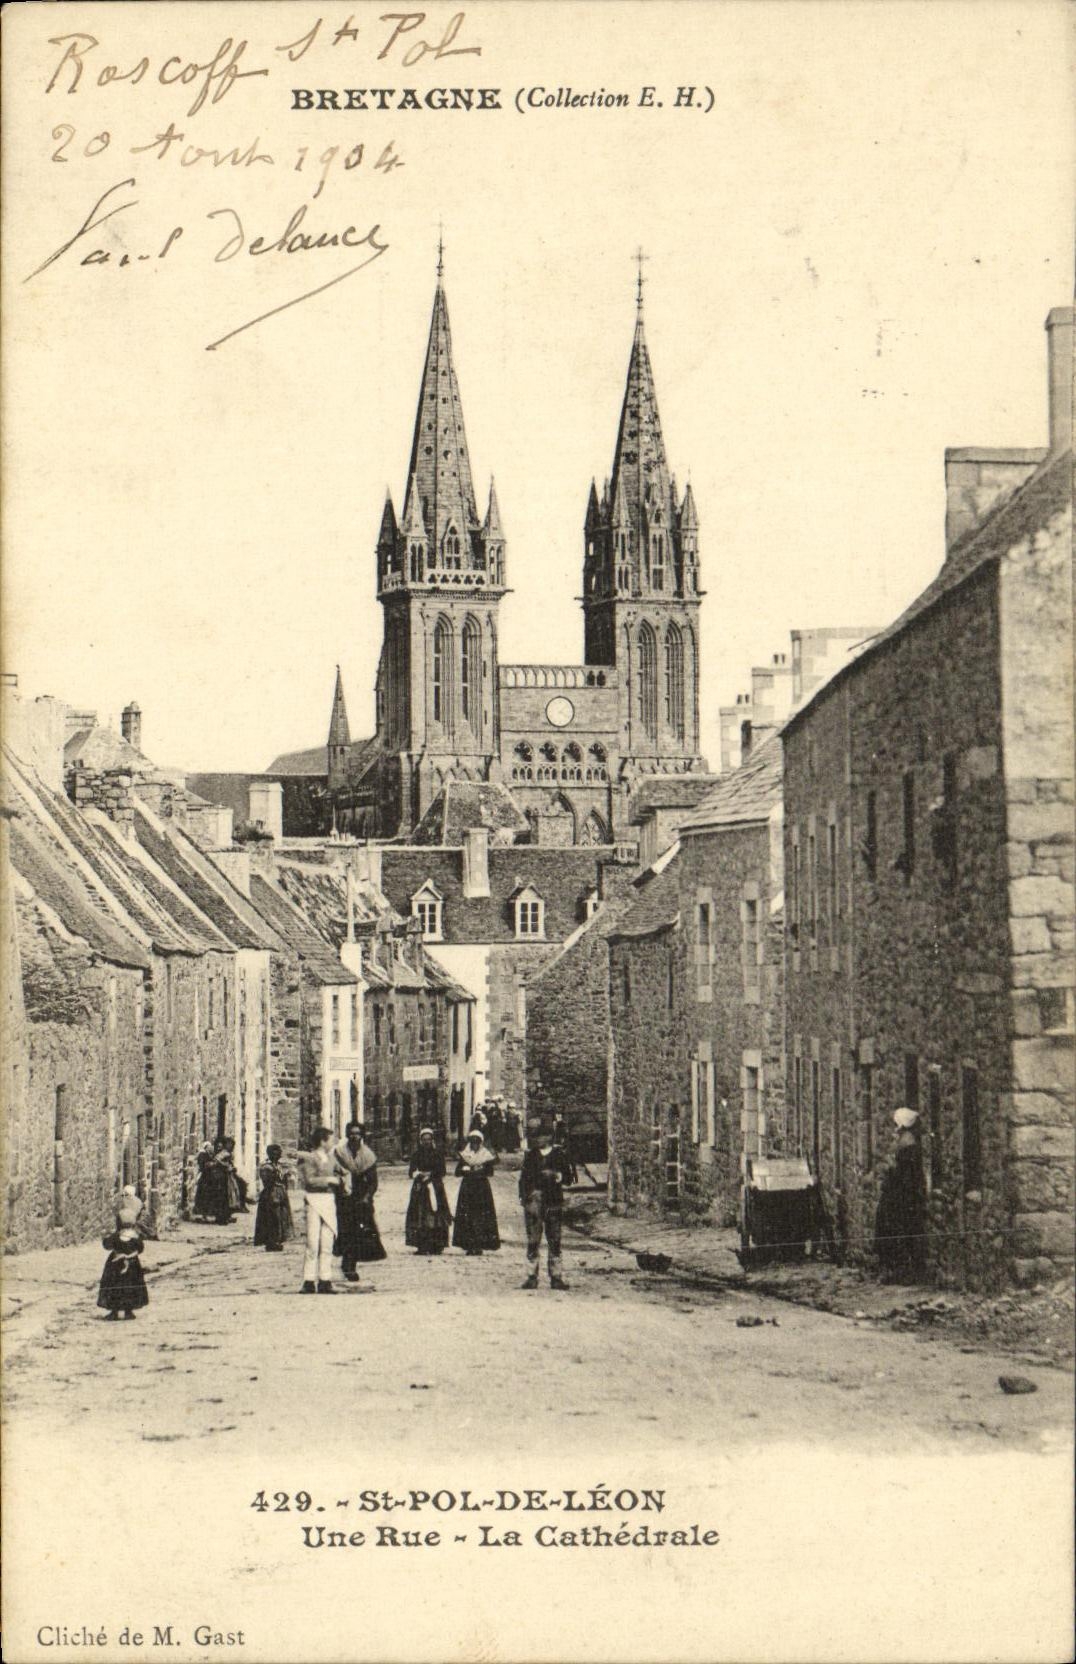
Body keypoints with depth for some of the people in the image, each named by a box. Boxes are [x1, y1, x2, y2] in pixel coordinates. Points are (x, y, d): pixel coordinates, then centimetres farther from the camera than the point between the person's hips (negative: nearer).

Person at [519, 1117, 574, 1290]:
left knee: (554, 1241, 1)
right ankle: (531, 1277, 3)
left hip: (553, 1204, -1)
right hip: (534, 1203, 1)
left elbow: (567, 1177, 6)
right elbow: (523, 1177, 12)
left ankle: (555, 1277, 5)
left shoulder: (559, 1154, 5)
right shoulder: (530, 1155, 9)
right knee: (533, 1241, -1)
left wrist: (558, 1176, -14)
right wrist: (524, 1196, -1)